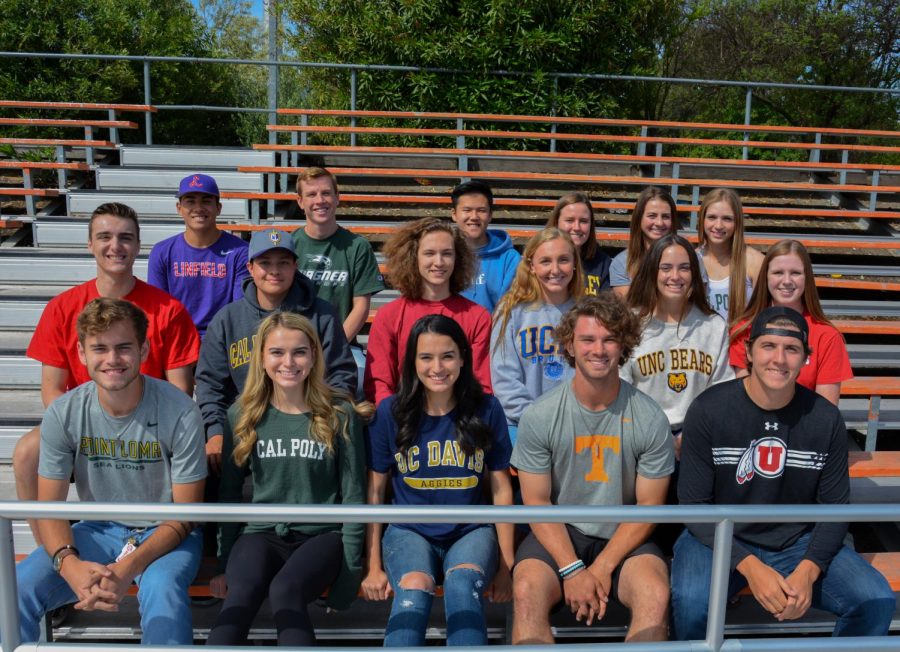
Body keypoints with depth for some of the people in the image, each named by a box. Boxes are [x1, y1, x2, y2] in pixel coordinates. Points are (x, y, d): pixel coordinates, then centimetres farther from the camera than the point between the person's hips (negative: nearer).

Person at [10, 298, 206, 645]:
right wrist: (70, 564, -27)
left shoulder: (180, 412, -19)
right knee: (14, 589, -19)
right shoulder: (62, 414, -9)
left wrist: (127, 568, -28)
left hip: (164, 533, -3)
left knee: (162, 588, -35)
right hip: (98, 530, 4)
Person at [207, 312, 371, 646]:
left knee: (284, 590, -33)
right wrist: (224, 563, 7)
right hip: (262, 533, 2)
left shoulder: (340, 415, -2)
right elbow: (229, 492, 9)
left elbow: (353, 496, 0)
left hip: (323, 534, -1)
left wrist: (350, 569, -4)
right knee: (242, 591, -31)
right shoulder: (242, 415, 3)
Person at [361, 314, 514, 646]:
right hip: (410, 531, 0)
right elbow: (374, 491, 4)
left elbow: (501, 489, 4)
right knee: (414, 590, -32)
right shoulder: (389, 412, -3)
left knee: (462, 582, -33)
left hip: (471, 531, 0)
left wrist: (506, 565, 3)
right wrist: (374, 566, 3)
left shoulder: (486, 410, -2)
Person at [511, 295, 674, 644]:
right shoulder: (539, 416, -6)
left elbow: (649, 506, -2)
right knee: (527, 592, -30)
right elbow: (537, 501, -3)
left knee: (656, 595, -29)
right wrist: (572, 570, -14)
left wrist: (602, 568, -11)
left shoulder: (650, 419, -5)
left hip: (624, 537, 1)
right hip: (558, 534, 0)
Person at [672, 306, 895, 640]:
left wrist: (808, 570, -14)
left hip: (798, 543, 4)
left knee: (878, 602, -16)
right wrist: (749, 565, -21)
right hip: (722, 540, -3)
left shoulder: (826, 419, -2)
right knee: (692, 602, -33)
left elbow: (835, 508, 2)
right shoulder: (708, 410, -11)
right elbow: (694, 505, -10)